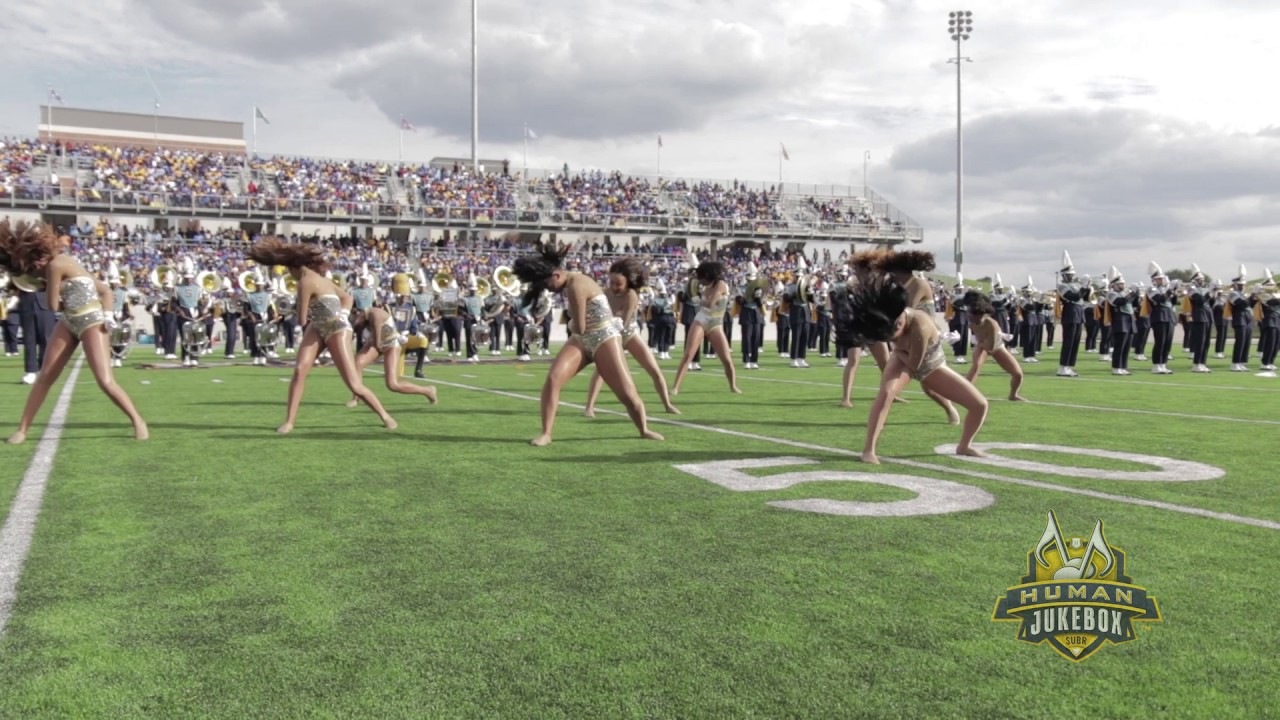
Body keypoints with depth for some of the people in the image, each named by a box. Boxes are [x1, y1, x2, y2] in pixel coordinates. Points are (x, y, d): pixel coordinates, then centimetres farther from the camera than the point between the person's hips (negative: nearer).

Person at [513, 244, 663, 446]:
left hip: (604, 338, -8)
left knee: (627, 393, -4)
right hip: (581, 339, 8)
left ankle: (644, 430, 21)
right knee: (553, 379, -15)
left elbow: (579, 327, -16)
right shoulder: (569, 283, 7)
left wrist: (573, 326, 3)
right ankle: (546, 433, -11)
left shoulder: (576, 286, -22)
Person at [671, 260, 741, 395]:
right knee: (688, 355, -11)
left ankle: (733, 386, 19)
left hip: (715, 326, -3)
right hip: (700, 322, 3)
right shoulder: (707, 287, 8)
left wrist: (701, 300, -1)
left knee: (727, 359, -4)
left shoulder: (721, 284, -11)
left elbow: (710, 304, -17)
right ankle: (676, 387, -13)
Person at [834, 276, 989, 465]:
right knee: (886, 393, -32)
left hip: (932, 365, -1)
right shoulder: (887, 319, -28)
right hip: (904, 359, 1)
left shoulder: (919, 326, -42)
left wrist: (897, 347, -17)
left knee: (980, 405, -5)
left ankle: (964, 446, 22)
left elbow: (915, 365, -28)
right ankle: (869, 449, -24)